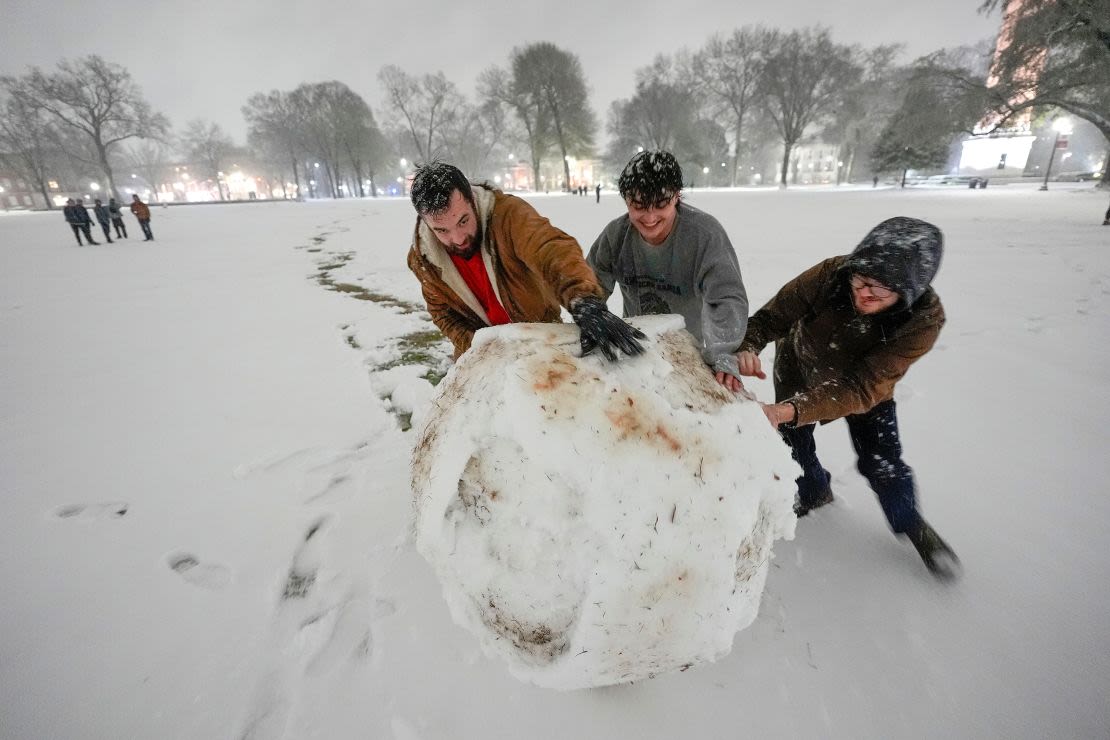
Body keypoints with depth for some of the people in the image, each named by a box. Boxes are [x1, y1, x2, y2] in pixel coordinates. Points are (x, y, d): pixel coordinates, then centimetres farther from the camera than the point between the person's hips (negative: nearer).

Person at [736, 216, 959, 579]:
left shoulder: (924, 319, -34)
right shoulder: (830, 274, -37)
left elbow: (861, 388, -42)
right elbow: (769, 317, -31)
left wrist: (787, 411, -56)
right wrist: (748, 348, -55)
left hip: (867, 386, 0)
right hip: (800, 368, 1)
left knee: (881, 461, 4)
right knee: (793, 442, 10)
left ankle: (911, 523, 38)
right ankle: (815, 492, 45)